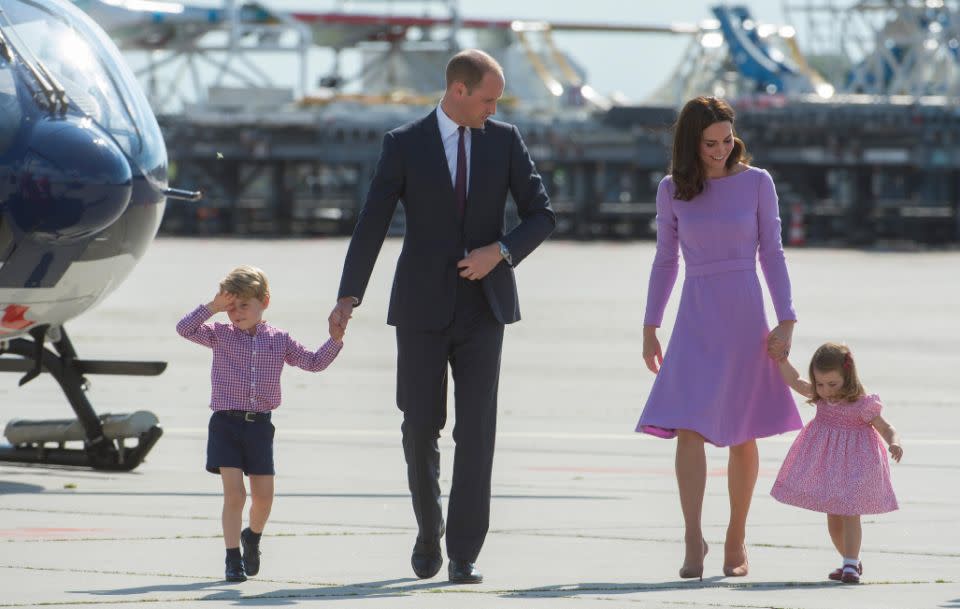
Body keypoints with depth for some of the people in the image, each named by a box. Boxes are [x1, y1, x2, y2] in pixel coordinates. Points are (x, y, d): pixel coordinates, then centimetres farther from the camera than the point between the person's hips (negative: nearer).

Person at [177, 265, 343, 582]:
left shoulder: (279, 340, 6)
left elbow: (314, 363, 10)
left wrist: (336, 340, -2)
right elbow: (185, 328, -9)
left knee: (264, 496, 7)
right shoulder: (220, 335, 2)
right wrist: (213, 306, -12)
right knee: (234, 493, -10)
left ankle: (252, 538, 38)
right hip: (226, 423, -2)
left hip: (259, 425, 2)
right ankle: (233, 559, -4)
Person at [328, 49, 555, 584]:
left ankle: (464, 555, -4)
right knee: (420, 428, 2)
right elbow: (372, 224, -5)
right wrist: (349, 298, -14)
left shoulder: (505, 140, 4)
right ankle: (429, 531, 27)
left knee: (477, 430, -7)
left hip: (483, 306, 1)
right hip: (423, 307, -1)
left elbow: (541, 215, 5)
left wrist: (500, 251, -13)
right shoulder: (404, 144, -1)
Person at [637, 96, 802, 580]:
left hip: (745, 316, 0)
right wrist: (649, 328, 10)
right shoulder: (672, 191, 5)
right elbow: (665, 261, 12)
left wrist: (786, 321, -3)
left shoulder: (756, 183, 2)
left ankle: (736, 539, 15)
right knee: (689, 428, -13)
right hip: (696, 317, 1)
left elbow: (771, 253, 4)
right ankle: (693, 540, -12)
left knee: (742, 435, 4)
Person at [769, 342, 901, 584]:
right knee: (833, 517, 11)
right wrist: (781, 357, -4)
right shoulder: (820, 397, 0)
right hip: (825, 464, 6)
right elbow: (793, 380, 8)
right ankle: (851, 561, 25)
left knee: (850, 513, -10)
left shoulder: (861, 405, -15)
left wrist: (895, 444, -32)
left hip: (853, 463, -6)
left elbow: (886, 428, -12)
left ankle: (851, 564, -8)